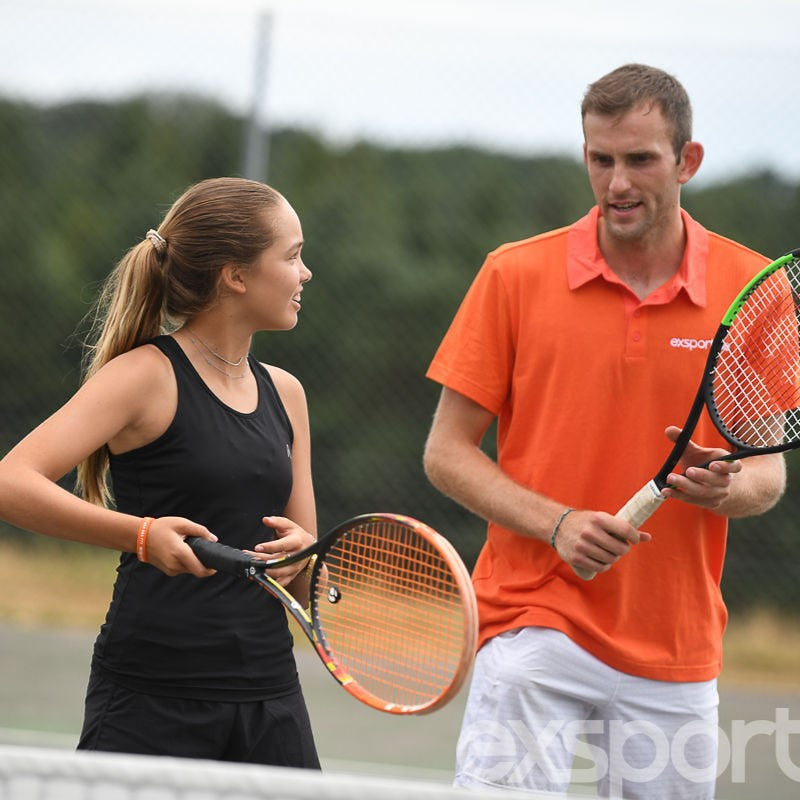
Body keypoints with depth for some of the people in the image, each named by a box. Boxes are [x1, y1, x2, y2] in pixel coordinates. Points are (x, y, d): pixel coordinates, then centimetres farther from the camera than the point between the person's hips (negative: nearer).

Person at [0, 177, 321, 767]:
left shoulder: (284, 393, 14)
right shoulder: (147, 376, -6)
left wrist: (301, 555, -5)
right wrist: (142, 534, -28)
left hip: (270, 698, 6)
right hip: (150, 699, -6)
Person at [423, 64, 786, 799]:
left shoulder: (753, 288, 3)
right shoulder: (516, 275, 0)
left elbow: (768, 469, 10)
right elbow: (447, 452, 2)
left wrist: (727, 487, -14)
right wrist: (557, 523, -13)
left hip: (677, 653, 2)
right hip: (533, 621, -2)